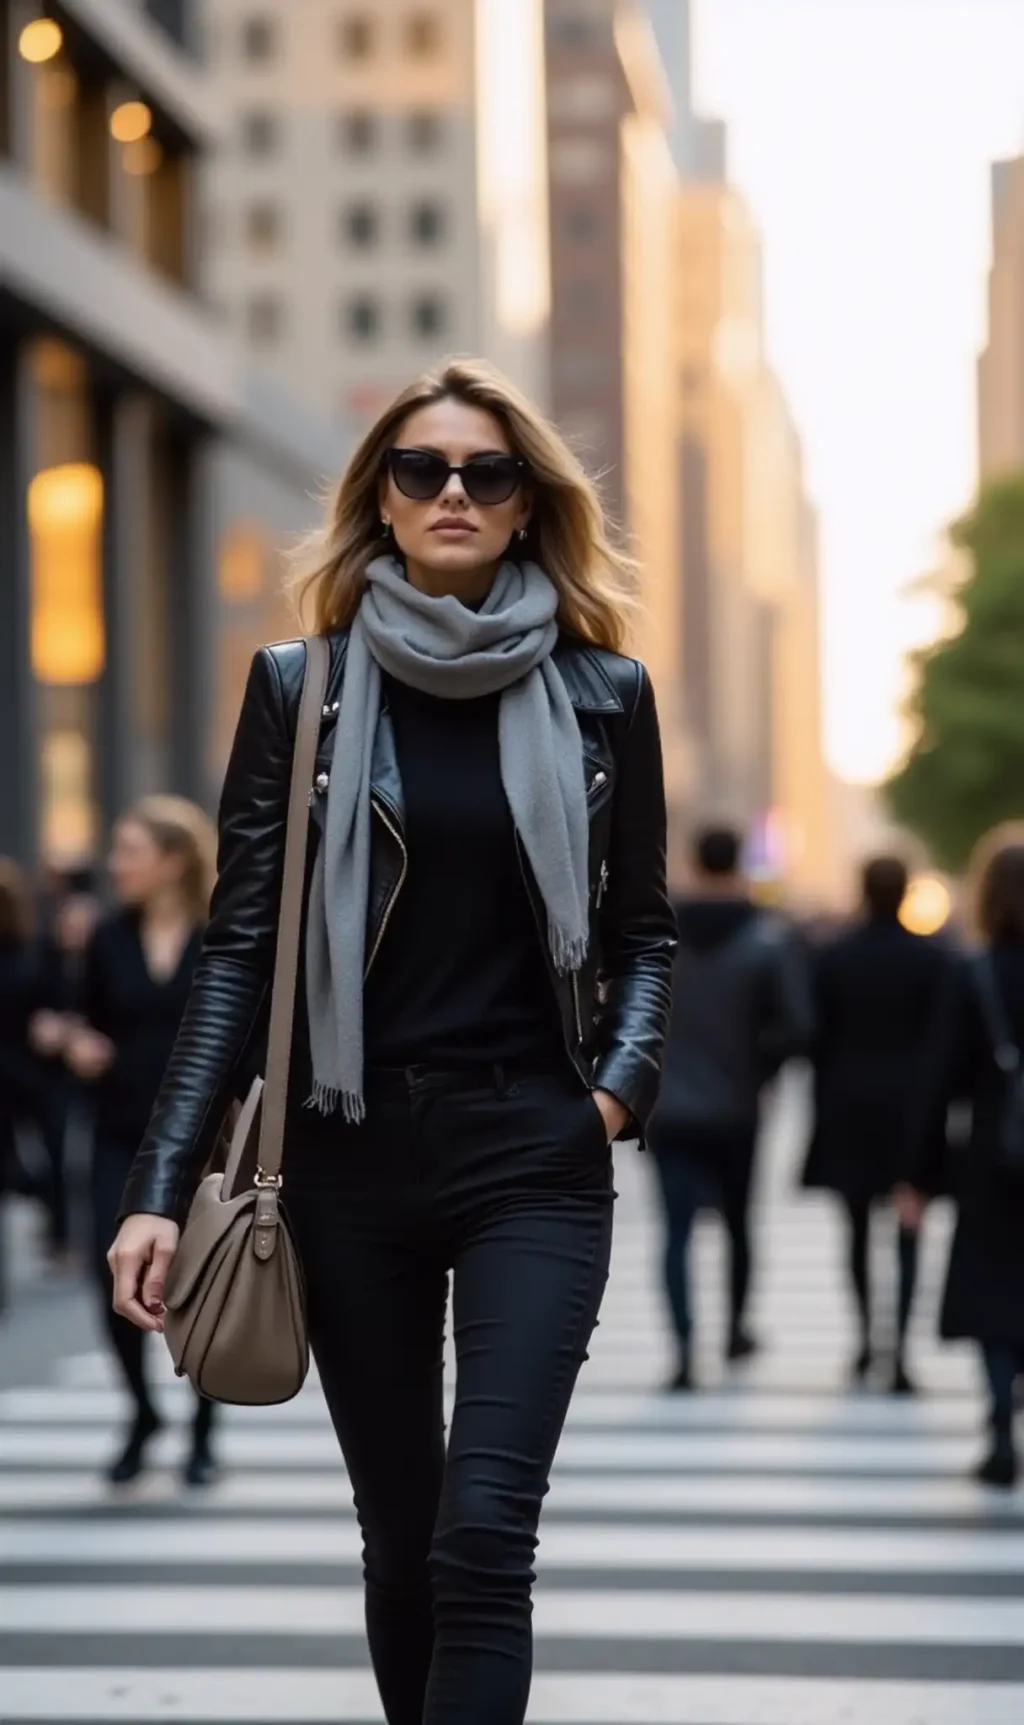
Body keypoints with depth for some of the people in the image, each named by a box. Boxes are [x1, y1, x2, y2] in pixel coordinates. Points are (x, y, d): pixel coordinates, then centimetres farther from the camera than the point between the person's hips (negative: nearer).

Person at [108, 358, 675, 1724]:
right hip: (354, 1154, 1)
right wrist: (163, 1187, -7)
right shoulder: (301, 688, 3)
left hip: (536, 1154, -1)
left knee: (482, 1539, -13)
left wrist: (625, 1080, -6)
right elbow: (241, 948, 0)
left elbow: (640, 929, 14)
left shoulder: (601, 693, 4)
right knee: (401, 1538, 10)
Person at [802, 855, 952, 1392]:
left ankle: (866, 1338, 23)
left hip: (848, 1109, 2)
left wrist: (823, 1105, 8)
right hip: (910, 1110, -2)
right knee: (908, 1235, 0)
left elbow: (819, 1037, 0)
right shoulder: (932, 958, -6)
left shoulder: (830, 957, -2)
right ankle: (899, 1352, -12)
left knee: (858, 1228, 16)